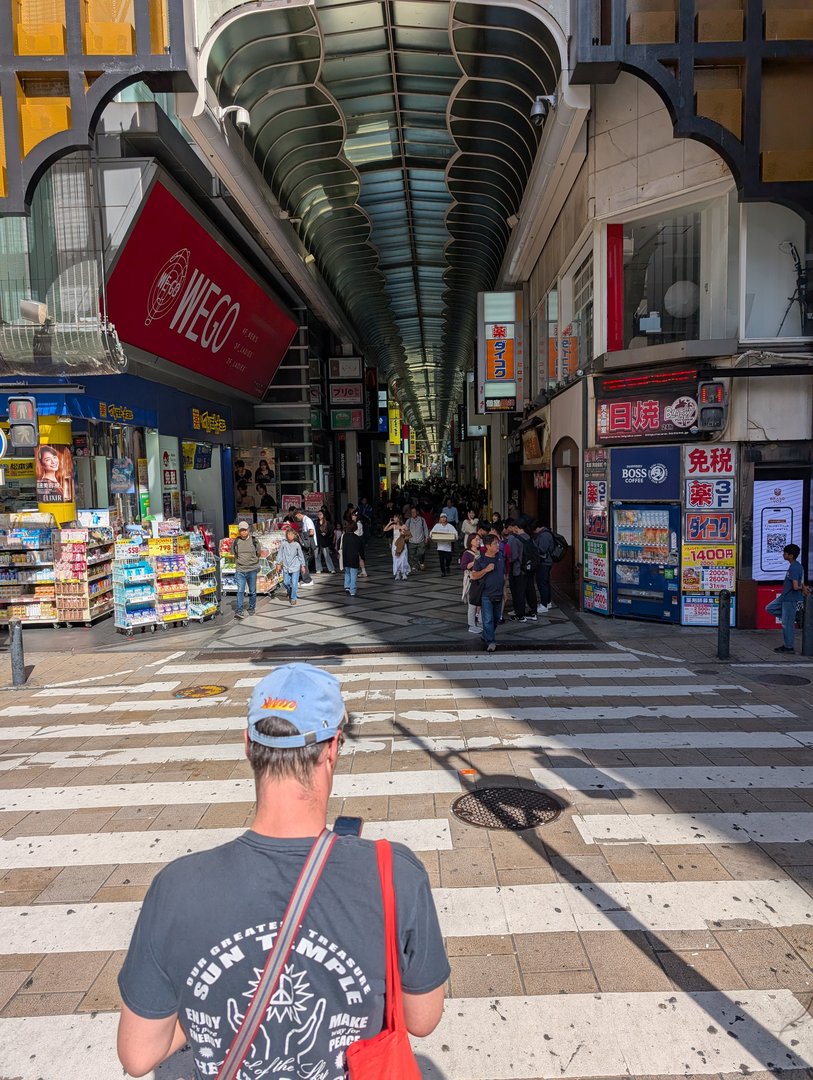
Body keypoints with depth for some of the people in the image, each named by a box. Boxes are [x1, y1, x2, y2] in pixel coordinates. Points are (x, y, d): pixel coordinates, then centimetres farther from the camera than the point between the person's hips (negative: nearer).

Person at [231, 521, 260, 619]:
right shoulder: (235, 542, 1)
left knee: (252, 591, 11)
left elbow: (258, 554, 12)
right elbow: (233, 554, 15)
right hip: (240, 570, -1)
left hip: (252, 570, 1)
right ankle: (239, 611, -12)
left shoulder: (254, 541, -1)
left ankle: (252, 608, 26)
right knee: (240, 591, -9)